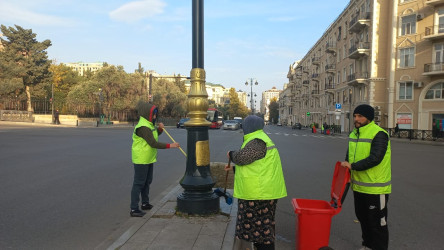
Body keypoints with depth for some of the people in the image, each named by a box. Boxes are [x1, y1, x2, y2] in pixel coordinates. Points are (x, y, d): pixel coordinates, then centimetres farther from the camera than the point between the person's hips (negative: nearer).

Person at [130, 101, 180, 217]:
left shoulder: (149, 124, 10)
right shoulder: (143, 127, -22)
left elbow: (154, 135, 24)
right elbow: (153, 143, -28)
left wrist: (160, 129, 3)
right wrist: (170, 145, -26)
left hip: (149, 159, 10)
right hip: (141, 160, -10)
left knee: (147, 182, 20)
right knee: (138, 183, -4)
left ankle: (145, 203, 34)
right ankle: (134, 209, 3)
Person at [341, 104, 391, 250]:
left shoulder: (379, 134, -16)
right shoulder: (354, 134, 10)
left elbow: (375, 158, -27)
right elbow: (349, 156, 19)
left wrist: (353, 166, -23)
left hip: (376, 188, -8)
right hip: (358, 186, 8)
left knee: (377, 222, 5)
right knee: (362, 218, 20)